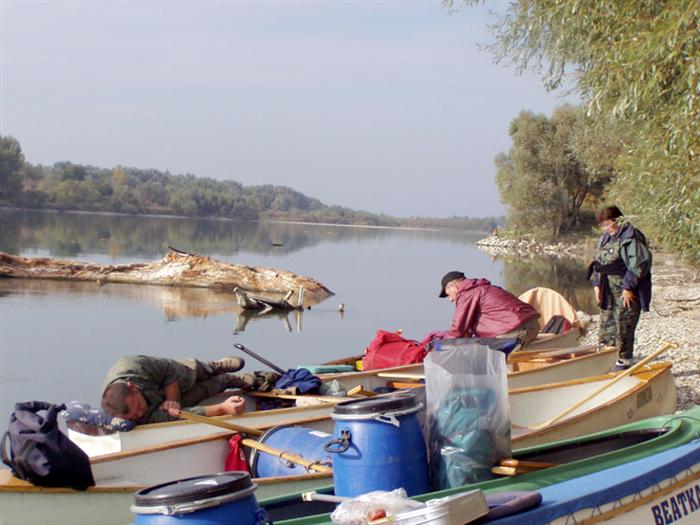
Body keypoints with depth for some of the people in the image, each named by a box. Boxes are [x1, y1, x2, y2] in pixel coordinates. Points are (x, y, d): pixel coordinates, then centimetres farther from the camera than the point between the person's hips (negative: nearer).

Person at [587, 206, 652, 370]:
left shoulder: (631, 237, -14)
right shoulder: (606, 238, 14)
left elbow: (640, 264, -21)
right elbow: (599, 264, 22)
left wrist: (628, 287, -20)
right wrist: (597, 284, 10)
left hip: (626, 294, -9)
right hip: (609, 293, 9)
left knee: (623, 327, -4)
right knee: (606, 327, 12)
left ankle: (624, 361, 7)